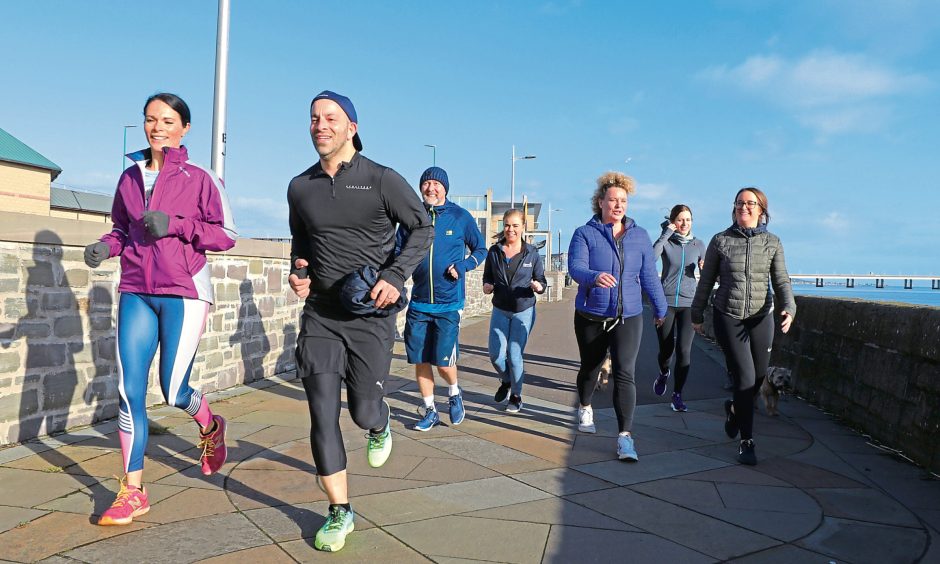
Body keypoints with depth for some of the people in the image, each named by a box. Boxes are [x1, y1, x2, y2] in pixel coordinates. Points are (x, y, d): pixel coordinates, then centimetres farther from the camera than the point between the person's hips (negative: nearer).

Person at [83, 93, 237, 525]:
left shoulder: (199, 178, -3)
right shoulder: (130, 177, 11)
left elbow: (226, 234, -5)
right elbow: (123, 228, 21)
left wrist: (175, 225, -17)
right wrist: (105, 247, 0)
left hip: (183, 294, -4)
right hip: (136, 293, 4)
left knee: (174, 392, 0)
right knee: (129, 390, 0)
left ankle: (210, 428, 35)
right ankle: (133, 491, 12)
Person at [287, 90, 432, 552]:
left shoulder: (383, 180, -7)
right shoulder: (300, 187, 6)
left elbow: (423, 228, -1)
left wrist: (396, 275, -15)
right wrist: (299, 271, 1)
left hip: (370, 315, -3)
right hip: (319, 315, 3)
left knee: (363, 410, 2)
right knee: (322, 414, -2)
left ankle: (380, 428, 43)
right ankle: (340, 512, 13)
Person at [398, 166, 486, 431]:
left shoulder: (461, 217, -3)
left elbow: (480, 250, 8)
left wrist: (462, 266, -10)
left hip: (449, 303, -3)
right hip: (418, 302, 3)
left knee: (443, 361, -7)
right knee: (420, 360, 6)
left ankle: (454, 394, 26)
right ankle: (429, 411, 24)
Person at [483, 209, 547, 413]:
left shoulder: (532, 253, -5)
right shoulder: (494, 252, 0)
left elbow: (542, 281, 2)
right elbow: (487, 277, 11)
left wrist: (538, 287, -21)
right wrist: (487, 286, -10)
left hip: (524, 311, -2)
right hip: (500, 310, 3)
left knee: (514, 355, -3)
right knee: (496, 355, 0)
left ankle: (516, 396, 19)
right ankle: (506, 382, 33)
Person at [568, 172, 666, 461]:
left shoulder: (639, 236, 4)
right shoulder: (584, 234, -5)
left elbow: (649, 276, 11)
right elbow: (575, 267, -21)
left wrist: (660, 308, 17)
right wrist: (595, 277, -42)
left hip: (628, 318, 1)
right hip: (590, 317, 0)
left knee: (624, 373, -11)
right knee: (590, 368, 18)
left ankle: (625, 436, -10)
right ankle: (585, 408, 46)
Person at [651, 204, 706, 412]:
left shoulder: (698, 244, 7)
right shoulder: (666, 242, -1)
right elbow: (651, 257, -23)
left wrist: (705, 268, -10)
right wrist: (666, 233, -20)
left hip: (688, 303, 1)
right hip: (666, 302, -1)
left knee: (684, 350, -10)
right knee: (666, 348, 6)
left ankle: (677, 395, 2)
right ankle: (664, 373, 41)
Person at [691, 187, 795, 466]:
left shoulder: (772, 243, 4)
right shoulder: (720, 241, 0)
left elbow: (781, 281, 2)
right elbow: (706, 281, 6)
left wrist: (788, 308, -16)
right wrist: (697, 314, 10)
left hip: (761, 318, 3)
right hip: (728, 317, -2)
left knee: (758, 376, 10)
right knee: (745, 378, -9)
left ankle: (734, 408, 43)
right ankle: (747, 442, 4)